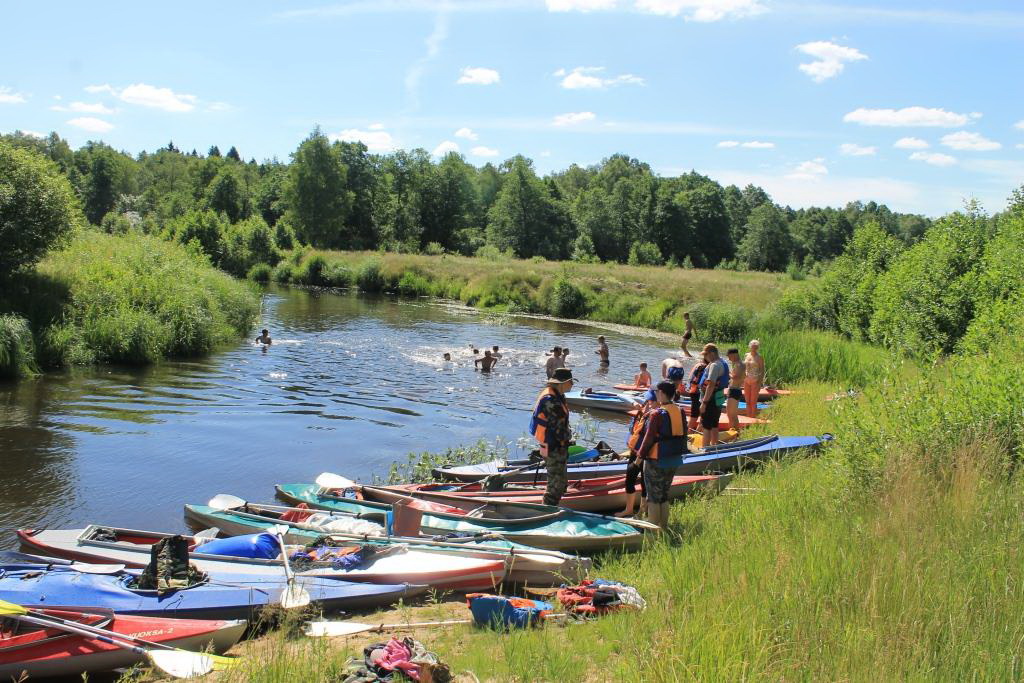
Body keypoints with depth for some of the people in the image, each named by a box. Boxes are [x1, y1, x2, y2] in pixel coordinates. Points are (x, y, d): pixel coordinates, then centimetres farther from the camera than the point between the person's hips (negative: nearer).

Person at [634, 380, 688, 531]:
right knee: (665, 496, 18)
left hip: (656, 461, -7)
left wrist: (640, 455, -5)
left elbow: (649, 438, -16)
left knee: (653, 497, 3)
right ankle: (663, 528, 23)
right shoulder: (680, 412, 2)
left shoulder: (657, 414, -18)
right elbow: (683, 435, 10)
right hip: (674, 460, 7)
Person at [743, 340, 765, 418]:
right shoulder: (746, 356, 10)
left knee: (753, 402, -4)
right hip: (746, 381, 5)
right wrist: (742, 380, 13)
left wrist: (760, 383, -12)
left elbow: (762, 371, -5)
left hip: (755, 381, -5)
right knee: (748, 402, 8)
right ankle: (748, 418, 14)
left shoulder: (759, 357, -5)